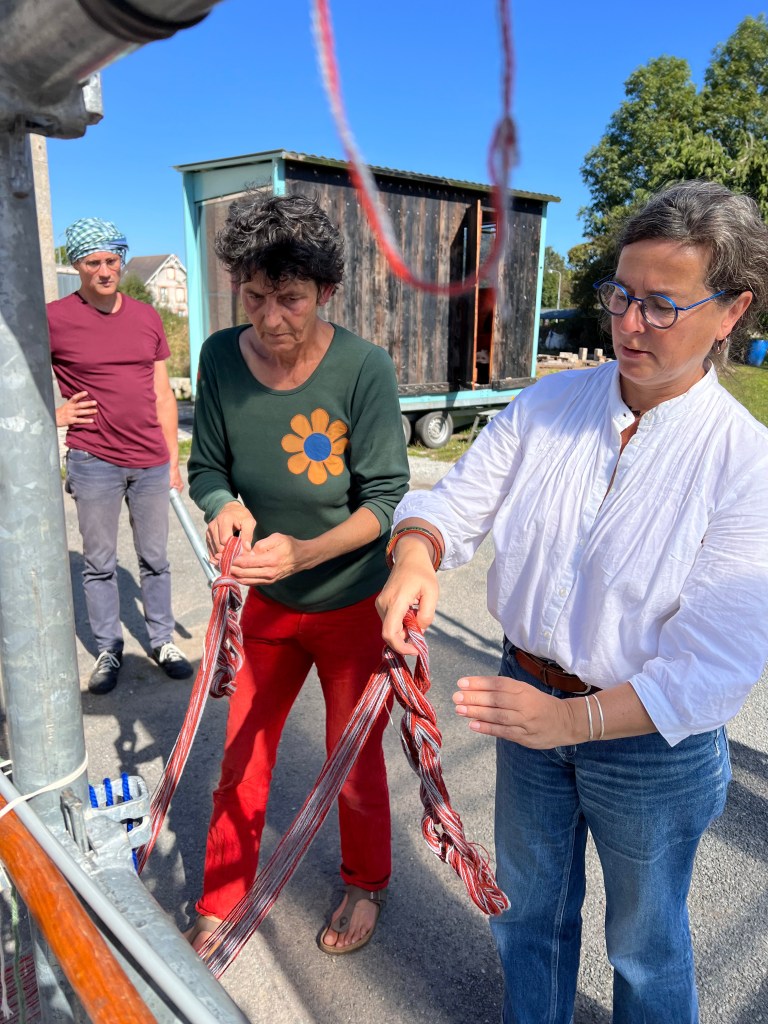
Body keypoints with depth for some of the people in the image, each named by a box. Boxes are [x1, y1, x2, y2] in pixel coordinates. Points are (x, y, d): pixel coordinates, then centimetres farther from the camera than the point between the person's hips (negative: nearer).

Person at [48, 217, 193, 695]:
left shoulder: (147, 317, 7)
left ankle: (163, 640, 26)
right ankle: (108, 650, 23)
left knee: (155, 559, 12)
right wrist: (54, 413, -4)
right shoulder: (55, 319, -4)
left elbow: (162, 394, 11)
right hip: (94, 462, -3)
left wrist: (173, 459, 9)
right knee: (99, 564, 7)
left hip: (151, 462, 3)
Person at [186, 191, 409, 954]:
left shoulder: (363, 368, -21)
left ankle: (365, 885, 46)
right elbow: (206, 467, -1)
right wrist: (225, 506, -24)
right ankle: (222, 900, 43)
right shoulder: (221, 357, -10)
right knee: (240, 756, 16)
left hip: (353, 605, -3)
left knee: (354, 763, 16)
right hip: (264, 603, 3)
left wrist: (304, 552, -33)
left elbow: (387, 498, -18)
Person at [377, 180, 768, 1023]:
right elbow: (456, 501, -10)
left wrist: (572, 718, -28)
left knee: (644, 939, 23)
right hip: (529, 698, 4)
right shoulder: (544, 405, -7)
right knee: (527, 906, 28)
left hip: (651, 739, -3)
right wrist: (414, 555, -32)